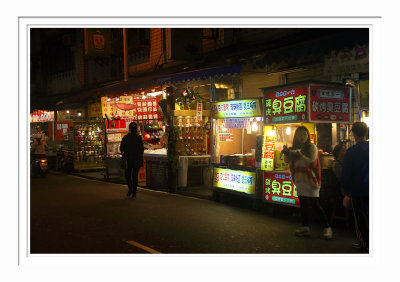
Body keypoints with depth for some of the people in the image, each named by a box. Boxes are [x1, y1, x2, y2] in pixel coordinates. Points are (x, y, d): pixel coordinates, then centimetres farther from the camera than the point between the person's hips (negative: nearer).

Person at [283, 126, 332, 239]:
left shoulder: (312, 147, -5)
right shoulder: (295, 148, 11)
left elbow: (312, 161, -17)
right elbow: (287, 160, 5)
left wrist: (301, 155, -31)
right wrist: (286, 152, -15)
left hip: (310, 179, -6)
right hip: (299, 179, 6)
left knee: (315, 204, -6)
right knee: (303, 203, 9)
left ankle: (327, 227, 3)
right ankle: (305, 227, 17)